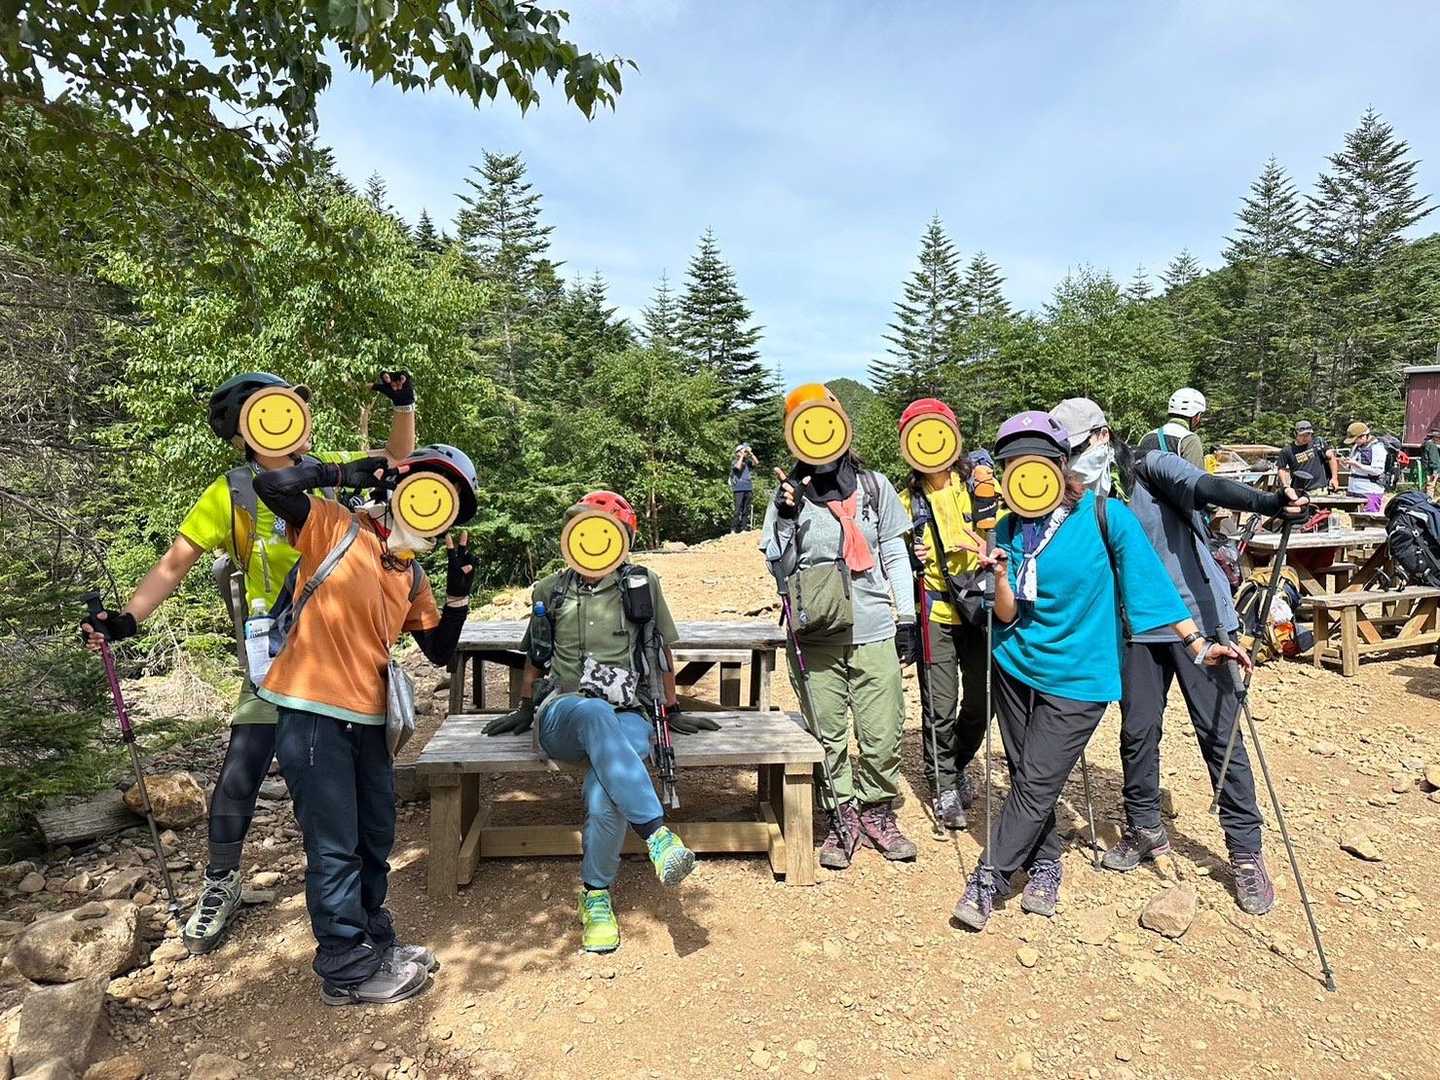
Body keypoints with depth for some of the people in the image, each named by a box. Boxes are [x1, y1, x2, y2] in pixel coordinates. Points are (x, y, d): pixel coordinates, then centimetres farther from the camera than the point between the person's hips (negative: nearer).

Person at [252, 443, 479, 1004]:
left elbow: (441, 652, 10)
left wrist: (459, 591, -2)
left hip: (367, 720, 8)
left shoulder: (412, 577, 11)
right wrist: (343, 472, -15)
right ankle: (346, 971, 19)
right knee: (335, 847, 3)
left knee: (374, 839, 20)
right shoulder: (336, 529, -7)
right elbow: (271, 485, -24)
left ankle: (373, 941, 39)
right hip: (313, 713, -8)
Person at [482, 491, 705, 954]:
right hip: (562, 717, 1)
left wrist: (673, 712, 23)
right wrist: (524, 711, 35)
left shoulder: (643, 586, 7)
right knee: (596, 713, -39)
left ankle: (596, 898, -7)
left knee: (602, 797, -32)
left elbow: (663, 653, 18)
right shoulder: (549, 592, 13)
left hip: (629, 718, 0)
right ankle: (657, 834, -44)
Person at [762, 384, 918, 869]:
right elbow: (780, 568, -2)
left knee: (883, 735, 3)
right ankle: (843, 817, 25)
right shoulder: (789, 493, 2)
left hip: (874, 632, 1)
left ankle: (876, 811, 26)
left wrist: (906, 620, 7)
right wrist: (787, 518, -17)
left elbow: (895, 556, 10)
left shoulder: (874, 486, 5)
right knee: (829, 735, 7)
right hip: (818, 637, -1)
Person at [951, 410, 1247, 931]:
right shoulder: (1008, 530, 0)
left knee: (1036, 783, -4)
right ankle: (1045, 866, 32)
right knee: (1026, 776, 12)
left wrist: (1198, 644, -7)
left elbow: (1150, 580, -6)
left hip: (1077, 676, -4)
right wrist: (1000, 575, -20)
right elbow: (1006, 617, -2)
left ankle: (987, 881, 8)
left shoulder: (1105, 515, -11)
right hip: (1016, 666, 4)